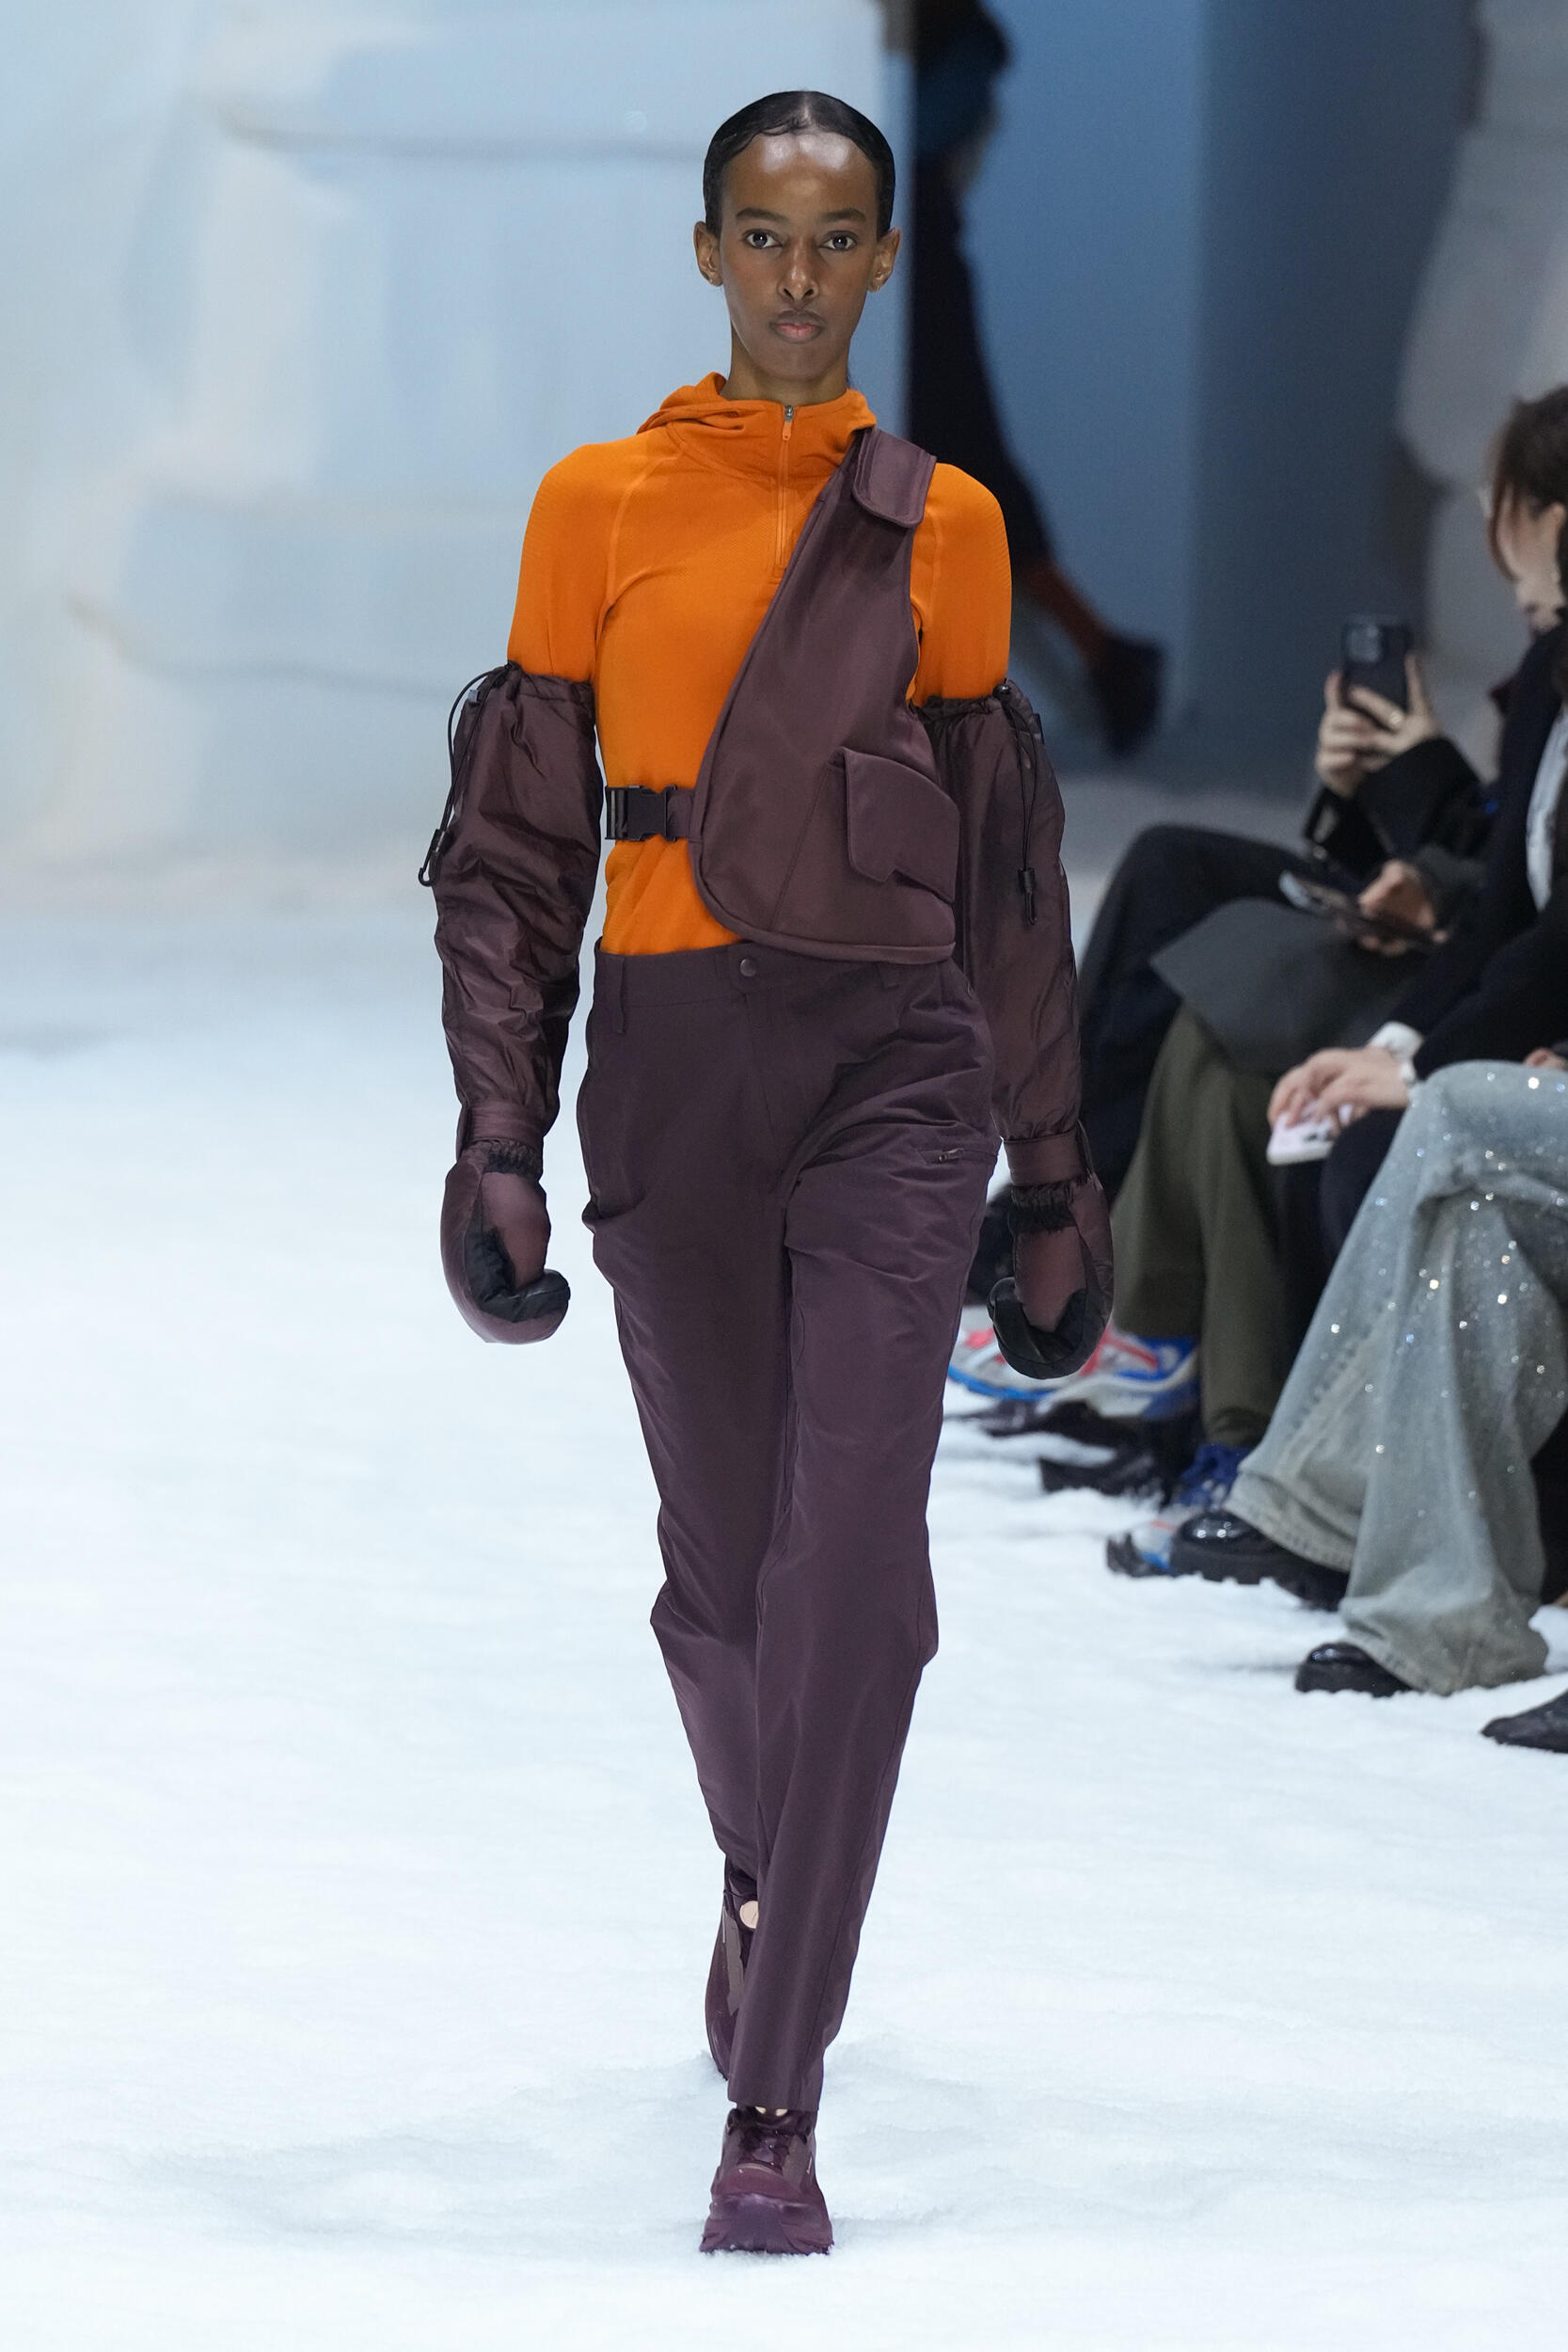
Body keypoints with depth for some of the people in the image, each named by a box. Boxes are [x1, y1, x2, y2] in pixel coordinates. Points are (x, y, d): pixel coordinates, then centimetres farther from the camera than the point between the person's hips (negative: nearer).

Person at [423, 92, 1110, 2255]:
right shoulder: (601, 506, 4)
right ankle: (767, 1873, 45)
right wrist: (497, 1136, -3)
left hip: (899, 1064, 0)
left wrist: (1053, 1175, 13)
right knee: (730, 1563, 10)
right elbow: (516, 843, 5)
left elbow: (1005, 861, 12)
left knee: (855, 1566, -14)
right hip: (672, 1062, 0)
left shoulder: (941, 525, 7)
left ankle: (775, 2114, -14)